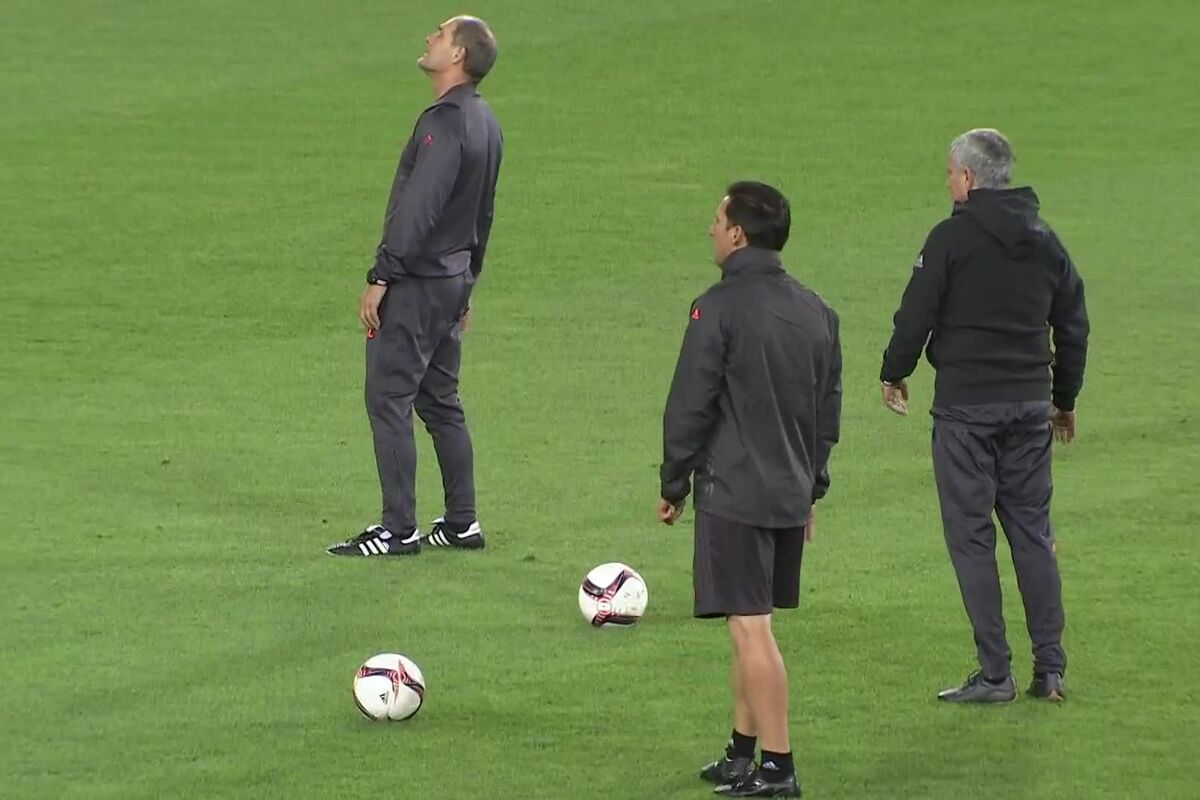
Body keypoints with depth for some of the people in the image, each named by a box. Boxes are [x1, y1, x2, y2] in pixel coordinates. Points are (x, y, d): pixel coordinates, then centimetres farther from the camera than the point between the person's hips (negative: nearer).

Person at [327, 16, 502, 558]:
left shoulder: (445, 122, -19)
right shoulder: (484, 123, 11)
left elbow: (417, 208, -23)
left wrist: (381, 276, -20)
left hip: (416, 284, -10)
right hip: (452, 279, 10)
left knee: (388, 400, -5)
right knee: (440, 402, 16)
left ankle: (398, 530, -4)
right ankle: (462, 523, 19)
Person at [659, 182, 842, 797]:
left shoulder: (719, 308, -13)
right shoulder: (816, 312, 9)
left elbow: (689, 407, -11)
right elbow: (828, 411, 15)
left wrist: (673, 485, 0)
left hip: (733, 493, -7)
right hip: (790, 495, 7)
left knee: (749, 626, -6)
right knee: (753, 626, 17)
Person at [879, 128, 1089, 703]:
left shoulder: (953, 239, -9)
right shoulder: (1045, 242, 10)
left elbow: (916, 315, -7)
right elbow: (1073, 326, 16)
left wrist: (894, 374, 10)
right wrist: (1065, 399, 26)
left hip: (966, 404, -6)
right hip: (1030, 403, 6)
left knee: (971, 534, -1)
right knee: (1033, 532, 12)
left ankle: (994, 673, -4)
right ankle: (1050, 669, 9)